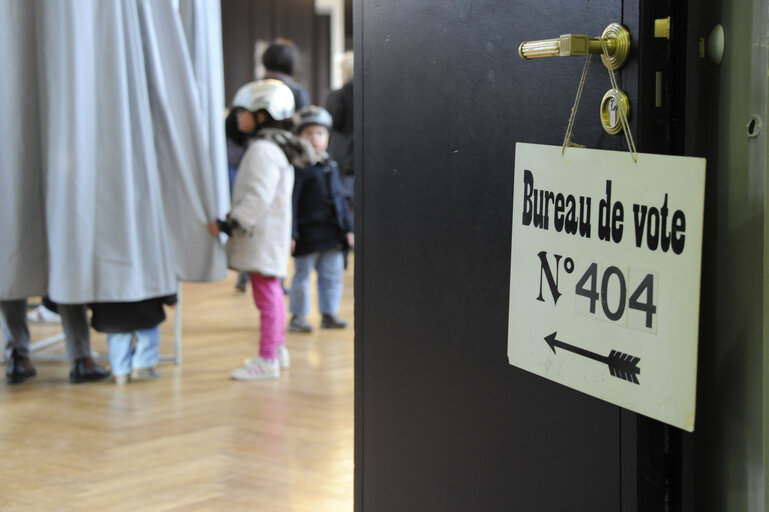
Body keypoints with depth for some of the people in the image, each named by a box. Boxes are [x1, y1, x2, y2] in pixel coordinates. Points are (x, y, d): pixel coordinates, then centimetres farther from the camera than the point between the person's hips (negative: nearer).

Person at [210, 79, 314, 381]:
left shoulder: (263, 150, -17)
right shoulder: (279, 149, 17)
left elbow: (258, 197, -24)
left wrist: (231, 223, -22)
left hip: (262, 238, -11)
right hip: (273, 234, 11)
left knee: (266, 295, -9)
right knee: (271, 292, 19)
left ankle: (266, 359, -7)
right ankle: (278, 349, 30)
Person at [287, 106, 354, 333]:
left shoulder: (330, 166, 11)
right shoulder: (298, 168, -11)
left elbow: (339, 198, 17)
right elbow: (290, 201, -14)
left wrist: (348, 228, 14)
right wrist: (290, 234, -18)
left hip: (332, 235, 6)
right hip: (307, 235, -6)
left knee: (332, 275, 11)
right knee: (302, 276, 3)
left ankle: (329, 314, 22)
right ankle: (298, 316, 13)